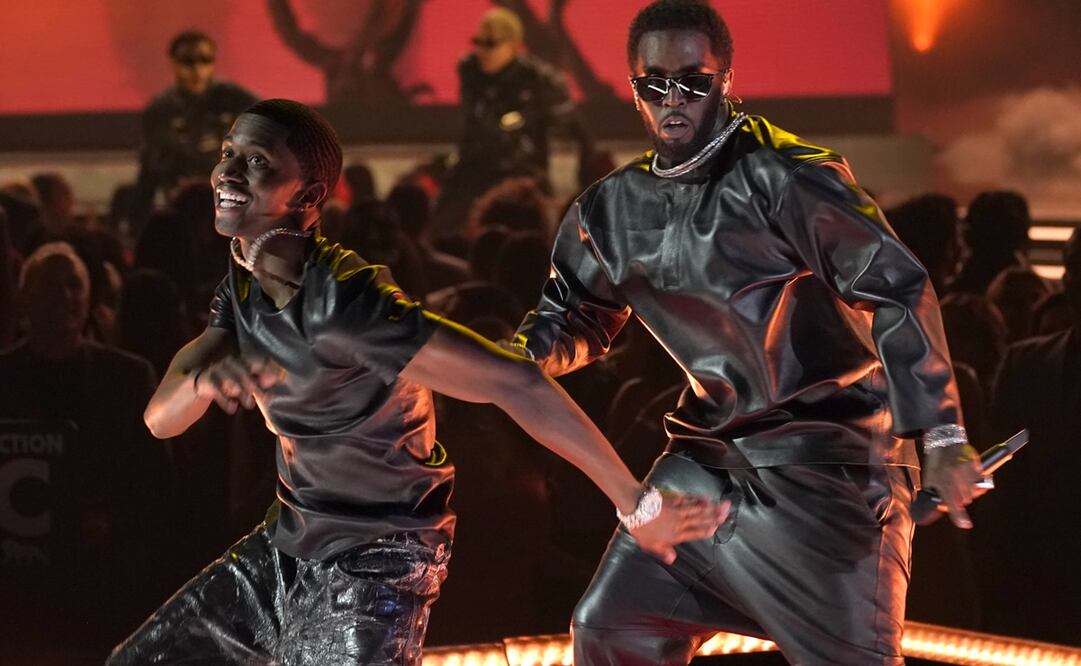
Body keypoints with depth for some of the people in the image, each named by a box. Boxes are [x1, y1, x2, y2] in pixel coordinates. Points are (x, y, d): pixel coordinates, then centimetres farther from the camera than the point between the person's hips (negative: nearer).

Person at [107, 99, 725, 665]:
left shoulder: (344, 299, -28)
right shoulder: (244, 289, -1)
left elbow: (514, 381, -33)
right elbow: (160, 418, -4)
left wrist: (636, 502, -34)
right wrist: (203, 377, -29)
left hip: (376, 563, -9)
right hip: (288, 545, 9)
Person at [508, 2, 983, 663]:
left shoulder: (786, 176, -16)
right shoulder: (614, 211, 5)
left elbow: (898, 290, -18)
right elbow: (577, 319, 20)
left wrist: (942, 436, -25)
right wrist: (526, 351, -6)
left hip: (826, 463, -7)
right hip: (708, 461, 7)